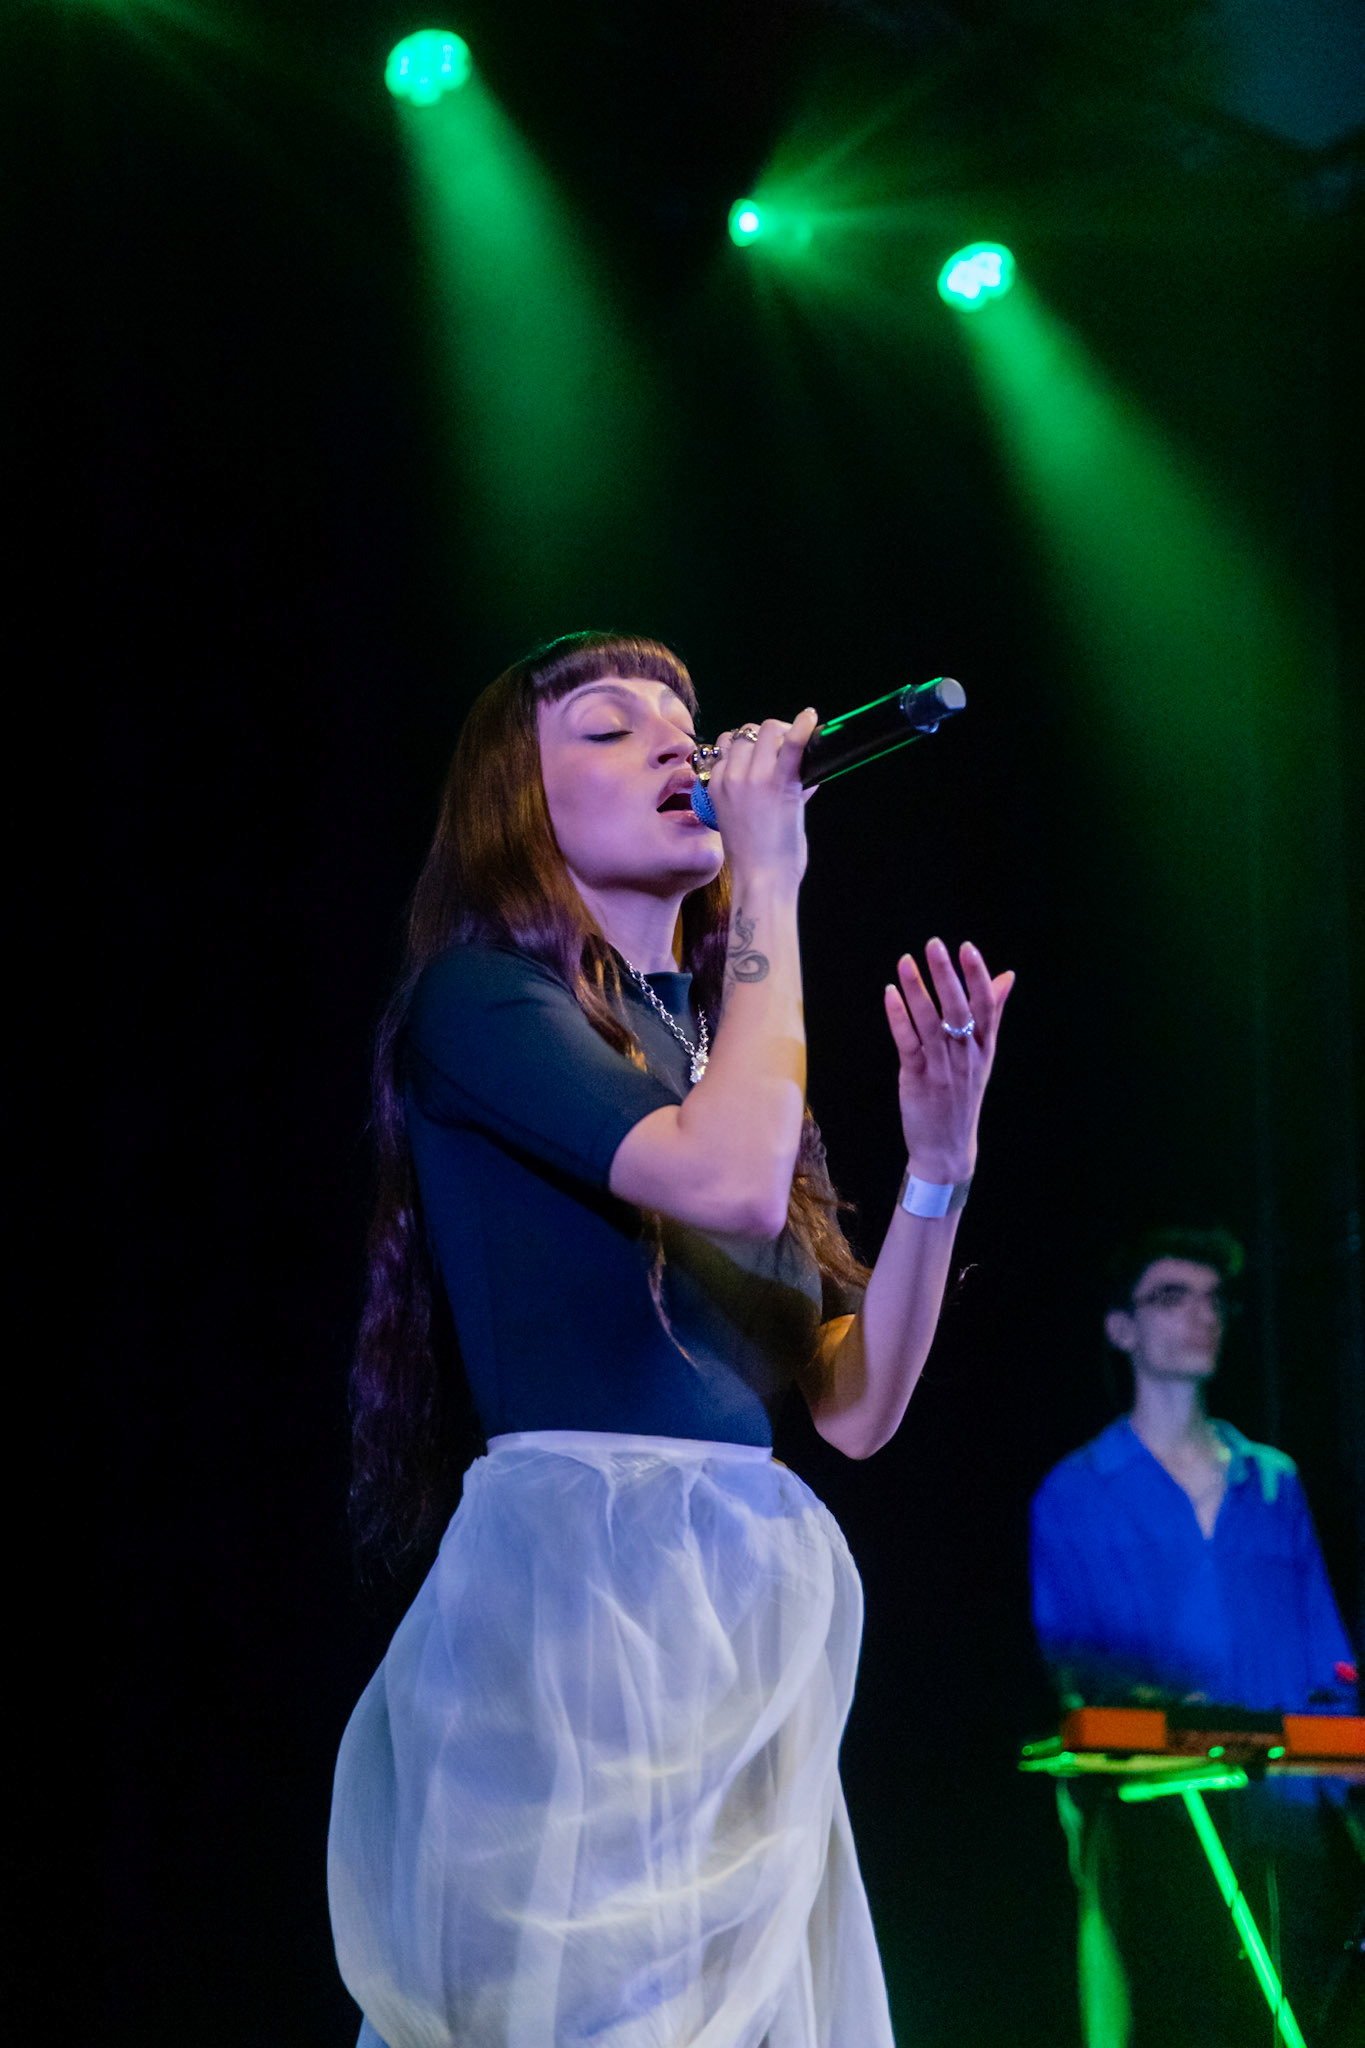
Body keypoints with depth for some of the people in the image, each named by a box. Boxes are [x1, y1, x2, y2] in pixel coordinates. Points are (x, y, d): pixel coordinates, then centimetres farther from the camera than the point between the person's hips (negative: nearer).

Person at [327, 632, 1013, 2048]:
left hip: (753, 1608, 7)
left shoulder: (711, 1044, 18)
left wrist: (940, 1159, 2)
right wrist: (770, 877, -8)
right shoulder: (476, 998, 0)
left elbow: (856, 1406, 14)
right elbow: (734, 1180, -18)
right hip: (578, 1571, -7)